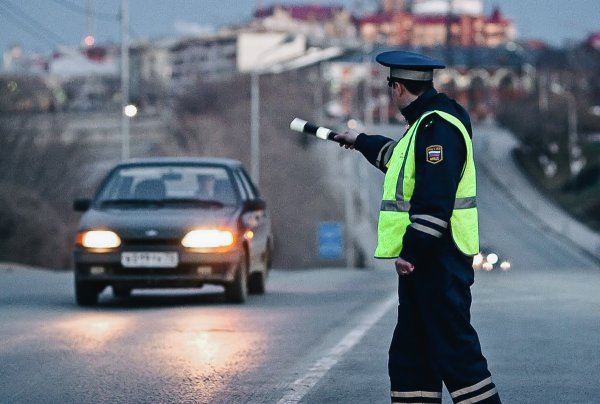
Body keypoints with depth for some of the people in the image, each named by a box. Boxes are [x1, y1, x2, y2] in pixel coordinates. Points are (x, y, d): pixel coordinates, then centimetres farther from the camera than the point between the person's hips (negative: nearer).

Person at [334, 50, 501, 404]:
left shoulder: (439, 126, -17)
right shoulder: (425, 123, 17)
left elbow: (435, 201, -25)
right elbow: (400, 156, 40)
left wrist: (411, 250, -26)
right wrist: (362, 142, 55)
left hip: (440, 260, -11)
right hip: (423, 258, 11)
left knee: (454, 350, -12)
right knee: (410, 353, 13)